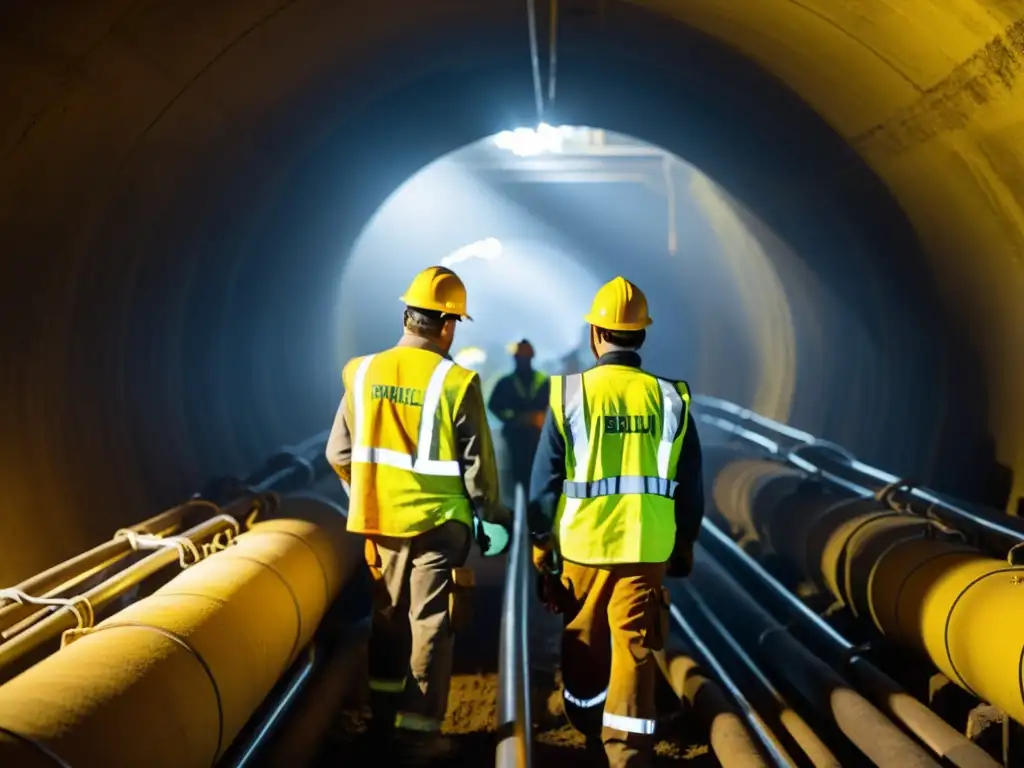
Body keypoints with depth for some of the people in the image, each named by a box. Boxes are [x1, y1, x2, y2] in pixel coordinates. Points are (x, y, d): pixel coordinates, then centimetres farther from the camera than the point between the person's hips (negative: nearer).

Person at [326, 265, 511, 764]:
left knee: (387, 616, 19)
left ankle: (383, 717, 30)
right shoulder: (455, 382, -15)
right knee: (431, 625, 6)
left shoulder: (362, 373, -2)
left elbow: (339, 452, 5)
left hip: (381, 521, 5)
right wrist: (492, 512, 8)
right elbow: (476, 464, -10)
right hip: (438, 522, -4)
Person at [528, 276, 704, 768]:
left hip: (582, 544, 0)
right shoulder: (670, 398, -2)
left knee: (582, 639, 21)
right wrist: (685, 543, 16)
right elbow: (689, 484, 4)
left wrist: (540, 543, 7)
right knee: (635, 649, 2)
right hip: (647, 547, 0)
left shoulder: (570, 394, -7)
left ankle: (583, 716, 43)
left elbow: (544, 479, -4)